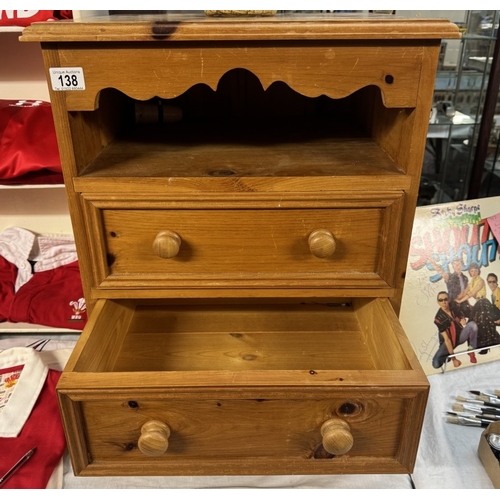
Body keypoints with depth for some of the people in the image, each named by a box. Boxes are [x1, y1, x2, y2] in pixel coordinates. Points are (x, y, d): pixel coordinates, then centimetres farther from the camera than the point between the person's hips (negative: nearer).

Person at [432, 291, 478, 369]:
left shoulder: (454, 306, -10)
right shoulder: (438, 318, -24)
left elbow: (463, 318, 10)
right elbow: (446, 339, -26)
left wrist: (463, 320, -17)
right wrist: (454, 359, -26)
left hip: (460, 335, 4)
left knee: (472, 324, -27)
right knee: (436, 364, -25)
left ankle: (471, 351, -10)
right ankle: (449, 355, 10)